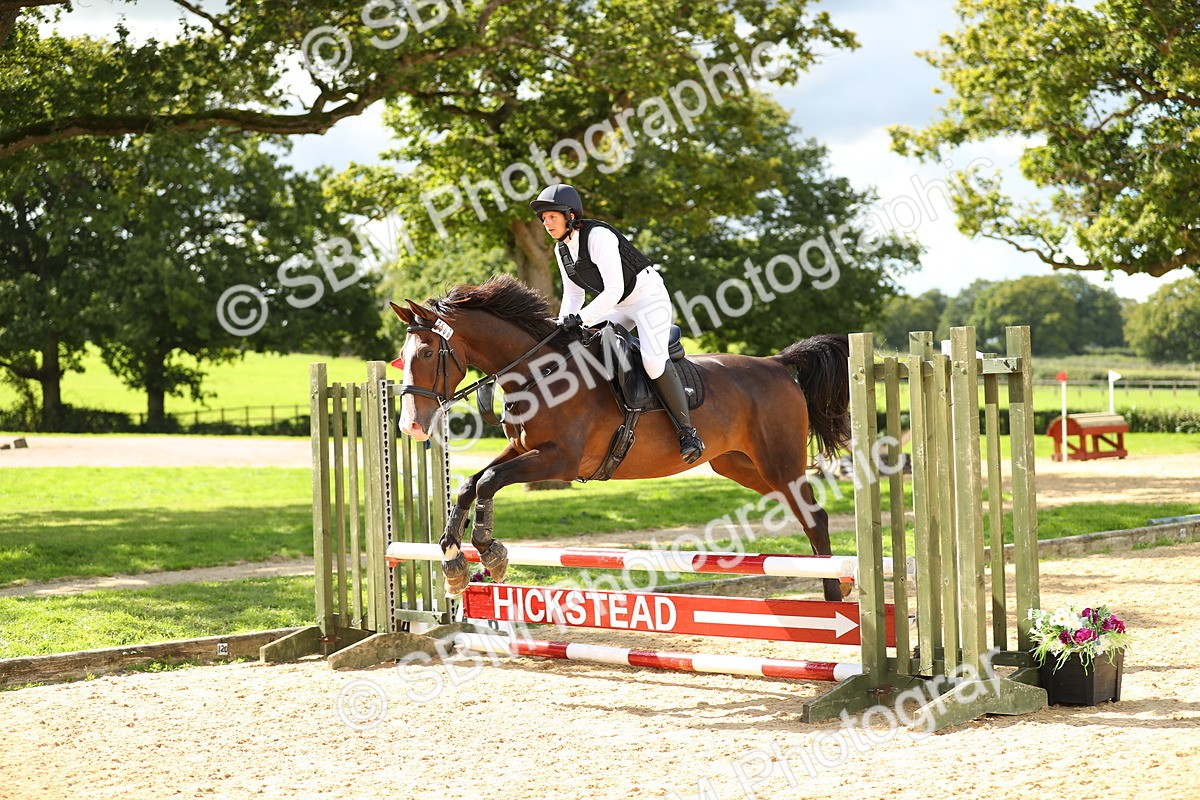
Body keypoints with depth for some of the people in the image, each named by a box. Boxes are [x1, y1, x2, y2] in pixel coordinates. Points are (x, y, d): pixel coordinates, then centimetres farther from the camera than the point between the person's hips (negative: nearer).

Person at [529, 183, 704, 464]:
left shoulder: (598, 235, -24)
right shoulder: (562, 249, 2)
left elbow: (614, 290, -28)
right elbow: (573, 295, 12)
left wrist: (581, 318, -33)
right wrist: (562, 327, -4)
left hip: (649, 297, -9)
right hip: (619, 306, 9)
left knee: (653, 359, -28)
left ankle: (688, 432, -22)